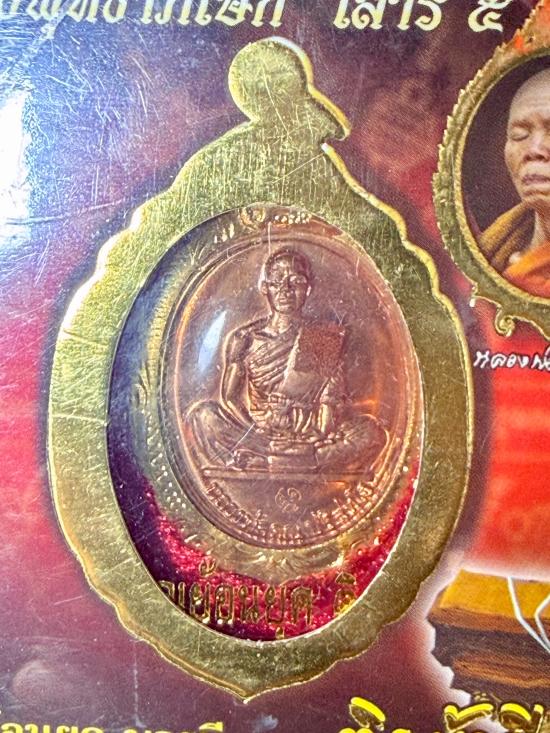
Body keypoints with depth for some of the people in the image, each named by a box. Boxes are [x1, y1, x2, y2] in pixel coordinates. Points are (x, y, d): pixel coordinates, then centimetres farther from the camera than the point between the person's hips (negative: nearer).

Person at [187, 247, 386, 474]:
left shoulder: (324, 339, 7)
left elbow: (334, 396, 1)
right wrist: (258, 429, -17)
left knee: (371, 432, -25)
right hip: (254, 435, 0)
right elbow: (228, 397, 0)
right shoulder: (244, 339, 7)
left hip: (310, 438, 0)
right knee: (202, 415, -24)